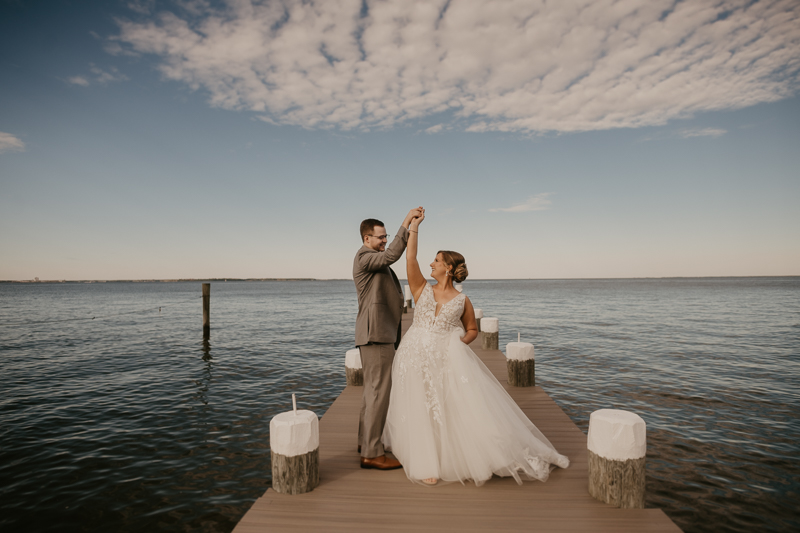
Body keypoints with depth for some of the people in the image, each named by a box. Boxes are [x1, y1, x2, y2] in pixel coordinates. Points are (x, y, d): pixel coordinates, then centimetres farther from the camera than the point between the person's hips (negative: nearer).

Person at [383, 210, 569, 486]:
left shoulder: (462, 300, 2)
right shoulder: (422, 289, 4)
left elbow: (472, 329, 13)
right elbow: (410, 259, -5)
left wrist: (460, 342, -7)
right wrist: (414, 226, -4)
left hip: (447, 359, -1)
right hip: (416, 358, 1)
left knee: (462, 408, -5)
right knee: (422, 411, 5)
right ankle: (427, 465, 20)